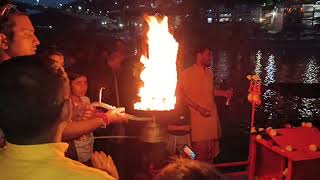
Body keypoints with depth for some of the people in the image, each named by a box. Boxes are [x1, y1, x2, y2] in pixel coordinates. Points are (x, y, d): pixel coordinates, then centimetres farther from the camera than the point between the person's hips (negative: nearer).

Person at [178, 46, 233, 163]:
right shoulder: (187, 73, -8)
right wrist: (198, 108, -17)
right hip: (198, 117, -7)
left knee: (212, 151, 12)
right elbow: (181, 94, -11)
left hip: (212, 115, 7)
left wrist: (224, 93, 9)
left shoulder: (209, 73, 14)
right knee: (201, 151, -6)